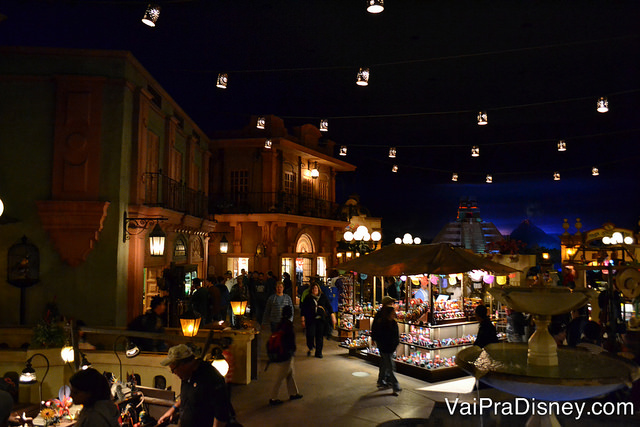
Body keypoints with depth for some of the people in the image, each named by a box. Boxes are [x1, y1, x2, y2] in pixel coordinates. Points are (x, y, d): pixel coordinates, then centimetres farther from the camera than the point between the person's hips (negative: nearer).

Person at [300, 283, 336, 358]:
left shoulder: (323, 297, 8)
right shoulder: (308, 298, 5)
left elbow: (329, 307, 11)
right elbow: (303, 310, 7)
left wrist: (333, 317, 5)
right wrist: (303, 320, 2)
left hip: (321, 319, 1)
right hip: (311, 319, -1)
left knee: (320, 336, 3)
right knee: (310, 335, -13)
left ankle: (318, 353, 16)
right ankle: (310, 348, 16)